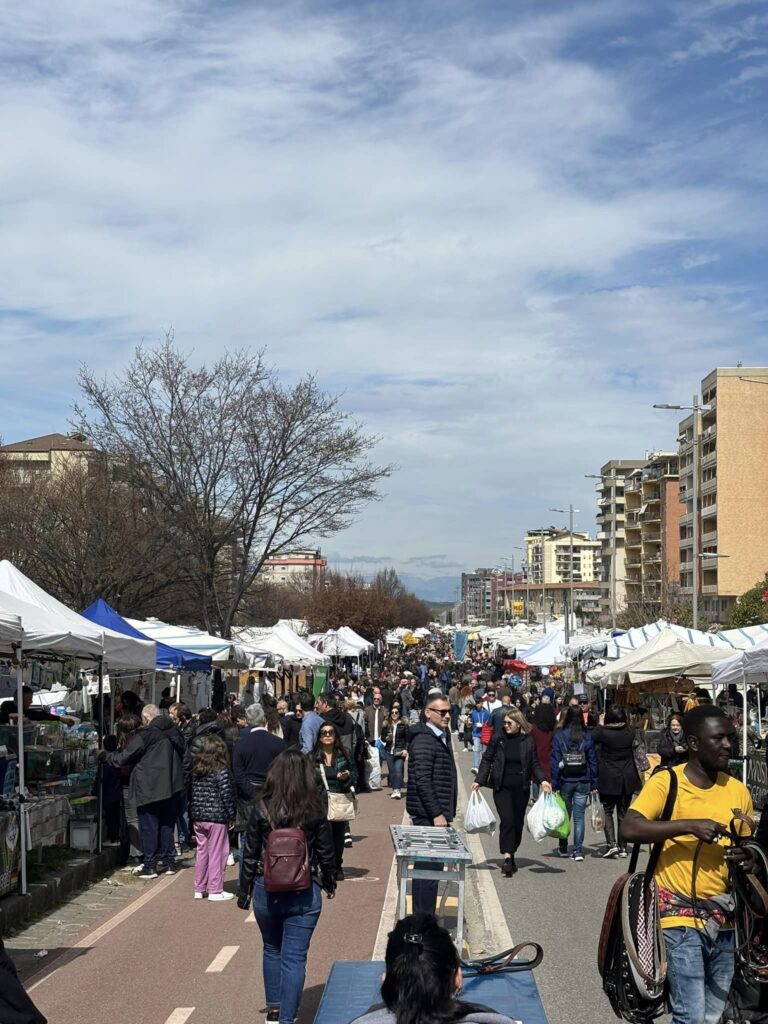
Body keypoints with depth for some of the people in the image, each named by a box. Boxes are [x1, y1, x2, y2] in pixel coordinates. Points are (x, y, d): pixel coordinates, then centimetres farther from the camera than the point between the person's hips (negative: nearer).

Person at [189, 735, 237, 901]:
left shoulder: (196, 770, 6)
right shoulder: (222, 771, -13)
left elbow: (192, 793, 10)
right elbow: (227, 795, -13)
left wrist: (193, 813, 16)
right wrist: (231, 816, -4)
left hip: (198, 817, 6)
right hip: (217, 818, -6)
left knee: (201, 851, 15)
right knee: (217, 853, 1)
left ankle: (199, 889, 20)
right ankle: (215, 890, 5)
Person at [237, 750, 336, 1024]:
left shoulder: (261, 809, -8)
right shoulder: (314, 811, -9)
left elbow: (249, 855, -3)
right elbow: (326, 853, 0)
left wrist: (244, 892, 8)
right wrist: (330, 883, 17)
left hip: (267, 891, 1)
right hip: (304, 894, -1)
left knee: (272, 950, 21)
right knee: (295, 957, 5)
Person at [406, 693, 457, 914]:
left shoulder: (441, 736, 16)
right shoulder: (424, 740, -16)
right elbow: (422, 780, -21)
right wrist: (437, 813, -21)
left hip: (437, 812, 10)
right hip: (428, 813, -10)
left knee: (428, 865, 14)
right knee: (430, 865, -7)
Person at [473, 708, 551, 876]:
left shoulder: (528, 740, 1)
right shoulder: (497, 738, -1)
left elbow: (534, 764, 8)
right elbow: (487, 760, 4)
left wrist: (542, 780, -7)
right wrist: (479, 780, -3)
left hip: (521, 788, 2)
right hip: (501, 787, -2)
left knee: (518, 823, 7)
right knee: (507, 821, -14)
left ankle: (511, 855, 22)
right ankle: (507, 857, -17)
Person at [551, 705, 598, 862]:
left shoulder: (559, 737, -7)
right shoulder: (587, 738, -4)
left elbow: (555, 762, -7)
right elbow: (593, 762, 0)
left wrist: (555, 784, -3)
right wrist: (594, 784, 6)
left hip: (565, 781, 0)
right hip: (583, 782, 0)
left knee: (565, 815, 13)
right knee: (579, 816, 4)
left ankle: (563, 848, 24)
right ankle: (578, 851, 0)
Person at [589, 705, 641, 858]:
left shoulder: (603, 732, -15)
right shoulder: (631, 731, -5)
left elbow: (591, 737, 3)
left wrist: (600, 725, 13)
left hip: (608, 779, -3)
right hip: (627, 779, 3)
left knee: (608, 811, 6)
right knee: (623, 813, 12)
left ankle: (611, 843, -10)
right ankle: (622, 847, 14)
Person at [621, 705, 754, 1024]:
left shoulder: (738, 790, 7)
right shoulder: (665, 782, -8)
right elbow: (629, 829, -21)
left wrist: (746, 858, -4)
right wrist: (689, 825, -26)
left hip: (723, 920, 6)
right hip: (681, 917, -6)